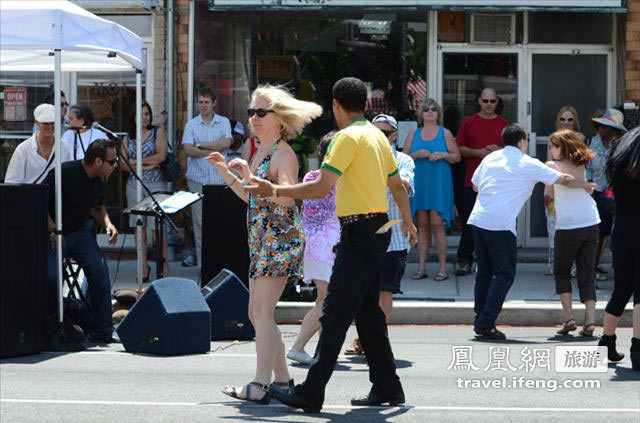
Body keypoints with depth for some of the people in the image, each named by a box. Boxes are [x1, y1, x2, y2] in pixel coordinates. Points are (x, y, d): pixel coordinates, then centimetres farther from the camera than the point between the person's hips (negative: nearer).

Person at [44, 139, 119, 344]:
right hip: (52, 235, -6)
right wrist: (53, 231, -22)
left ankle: (100, 333, -5)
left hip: (79, 232, 6)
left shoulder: (100, 181, 2)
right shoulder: (63, 173, -21)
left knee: (100, 270, -14)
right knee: (52, 277, -22)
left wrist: (107, 223, 0)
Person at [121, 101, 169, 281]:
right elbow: (122, 165, 6)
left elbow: (161, 156, -7)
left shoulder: (158, 132, 6)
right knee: (138, 225, 1)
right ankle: (144, 265, 4)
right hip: (134, 184, 3)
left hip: (155, 183, -3)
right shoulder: (127, 138, 13)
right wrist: (146, 164, -9)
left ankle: (164, 264, -3)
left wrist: (135, 161, -4)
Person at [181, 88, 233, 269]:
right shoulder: (191, 124, 6)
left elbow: (226, 143, -9)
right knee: (200, 221, -2)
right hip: (198, 178, 0)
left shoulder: (224, 122, 8)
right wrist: (214, 150, -8)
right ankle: (202, 262, 2)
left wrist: (201, 145, -6)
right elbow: (188, 150, -6)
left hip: (219, 179, 0)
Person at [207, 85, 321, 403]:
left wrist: (250, 177, -28)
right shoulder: (260, 153, 17)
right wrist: (226, 172, 21)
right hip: (261, 240, 10)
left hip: (280, 239, -10)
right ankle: (283, 380, 19)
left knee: (263, 311, -14)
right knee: (257, 314, 12)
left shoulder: (284, 153, -11)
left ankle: (260, 387, -16)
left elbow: (285, 197, -24)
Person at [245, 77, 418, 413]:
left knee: (336, 313, -9)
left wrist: (275, 191, -13)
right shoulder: (377, 135, 14)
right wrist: (407, 221, 39)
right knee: (368, 311, 15)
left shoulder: (348, 136, -13)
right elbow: (397, 186, 23)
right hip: (379, 228, 9)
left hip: (360, 231, -9)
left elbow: (321, 187, -20)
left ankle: (311, 393, -9)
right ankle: (387, 387, 18)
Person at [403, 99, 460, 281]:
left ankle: (443, 268, -5)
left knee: (437, 224, -9)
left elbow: (457, 157, 5)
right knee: (422, 225, 2)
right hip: (419, 183, 3)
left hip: (439, 183, -3)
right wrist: (417, 154, -9)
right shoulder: (414, 134, 12)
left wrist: (443, 155, -12)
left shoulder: (445, 133, 6)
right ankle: (421, 267, 6)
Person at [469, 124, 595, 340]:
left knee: (484, 271, 15)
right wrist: (586, 185, 25)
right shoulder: (529, 165, 2)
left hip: (477, 220, 6)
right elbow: (565, 180, 8)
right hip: (501, 224, -6)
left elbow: (475, 186, 23)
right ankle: (485, 323, -7)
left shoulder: (490, 158, 15)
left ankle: (481, 320, 16)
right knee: (505, 273, 1)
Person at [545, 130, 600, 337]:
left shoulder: (552, 166, -4)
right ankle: (590, 320, -2)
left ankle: (568, 318, 1)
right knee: (587, 273, 7)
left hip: (568, 227, -4)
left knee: (562, 272, 12)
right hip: (591, 224, 4)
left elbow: (551, 194, 5)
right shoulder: (581, 166, 11)